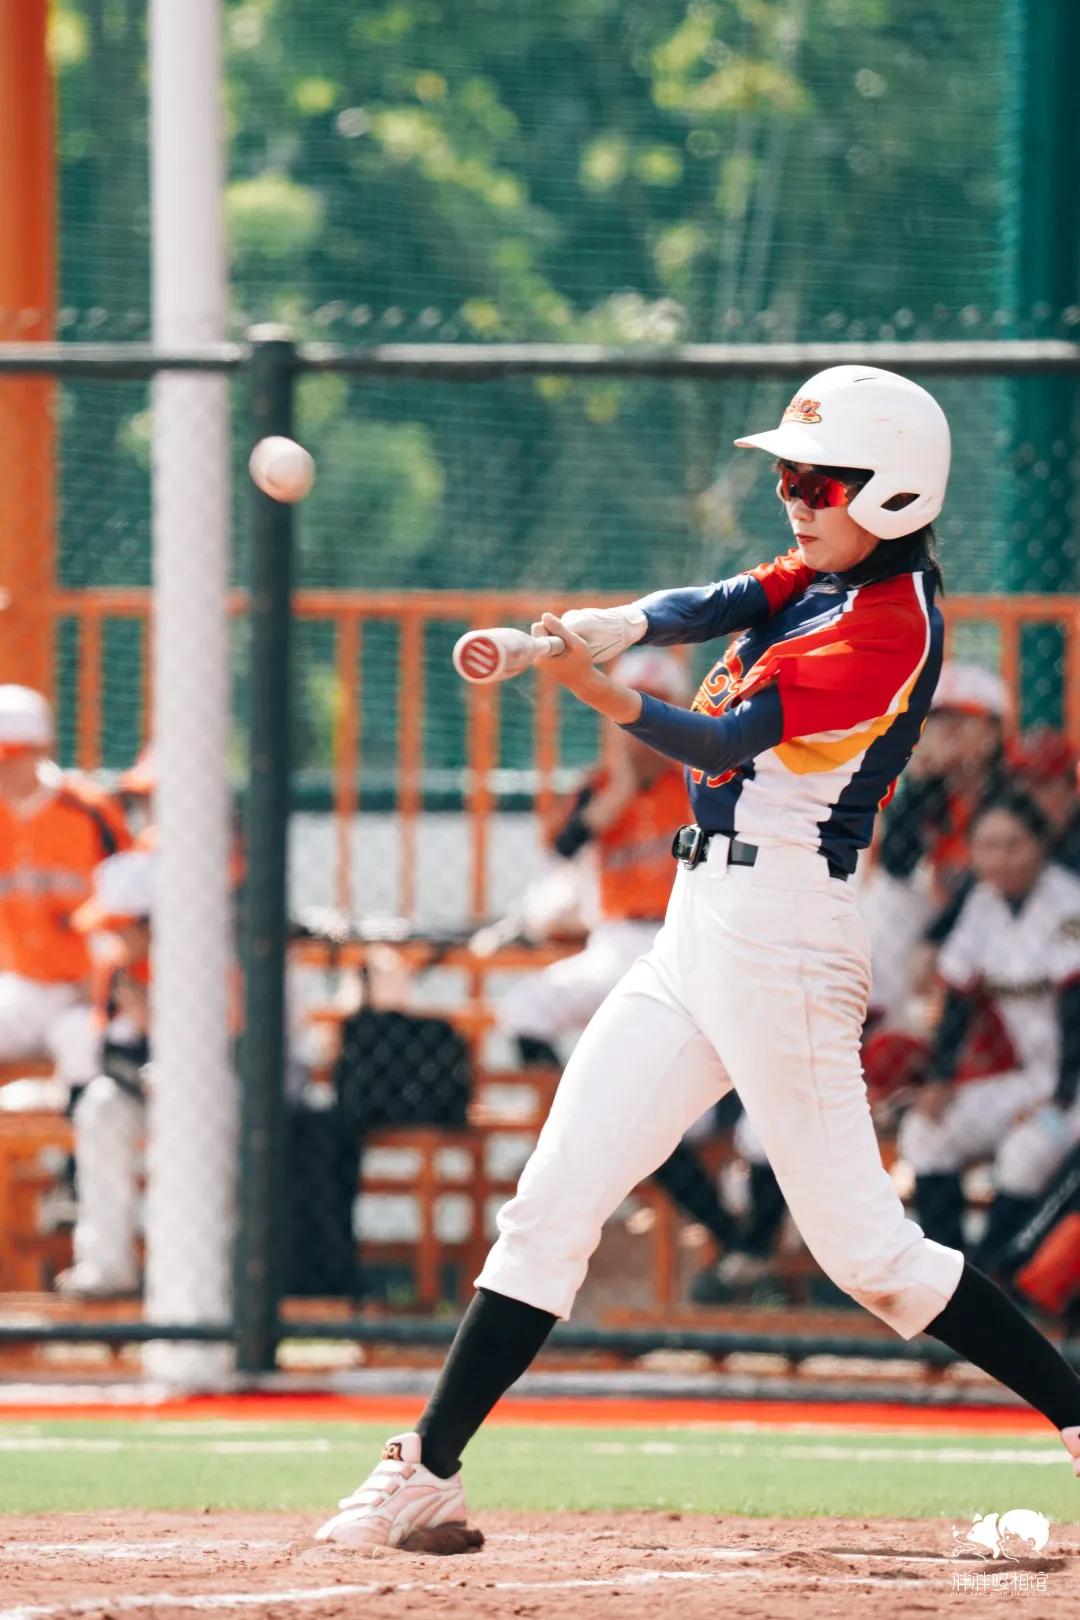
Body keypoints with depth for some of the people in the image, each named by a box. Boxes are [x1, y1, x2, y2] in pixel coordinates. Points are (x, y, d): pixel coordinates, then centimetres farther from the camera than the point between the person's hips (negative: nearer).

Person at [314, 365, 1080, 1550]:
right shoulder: (817, 581, 13)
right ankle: (427, 1475, 3)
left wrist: (603, 695, -38)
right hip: (701, 927, 9)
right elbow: (706, 608, -4)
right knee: (551, 1202, 3)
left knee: (866, 1252, -7)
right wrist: (614, 627, -25)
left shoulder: (888, 629, -14)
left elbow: (724, 741, -22)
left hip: (781, 942, -9)